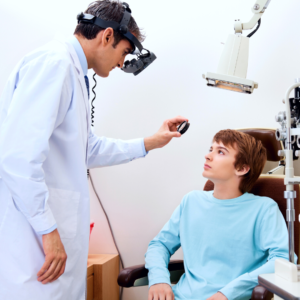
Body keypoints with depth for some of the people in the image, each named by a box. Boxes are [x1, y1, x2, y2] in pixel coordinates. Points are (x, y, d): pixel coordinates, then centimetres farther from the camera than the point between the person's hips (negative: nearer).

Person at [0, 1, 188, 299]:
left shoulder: (73, 72, 17)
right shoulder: (54, 62, -13)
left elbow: (89, 150, 25)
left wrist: (149, 143, 25)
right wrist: (48, 229, -20)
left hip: (51, 224, 10)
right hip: (32, 230, -10)